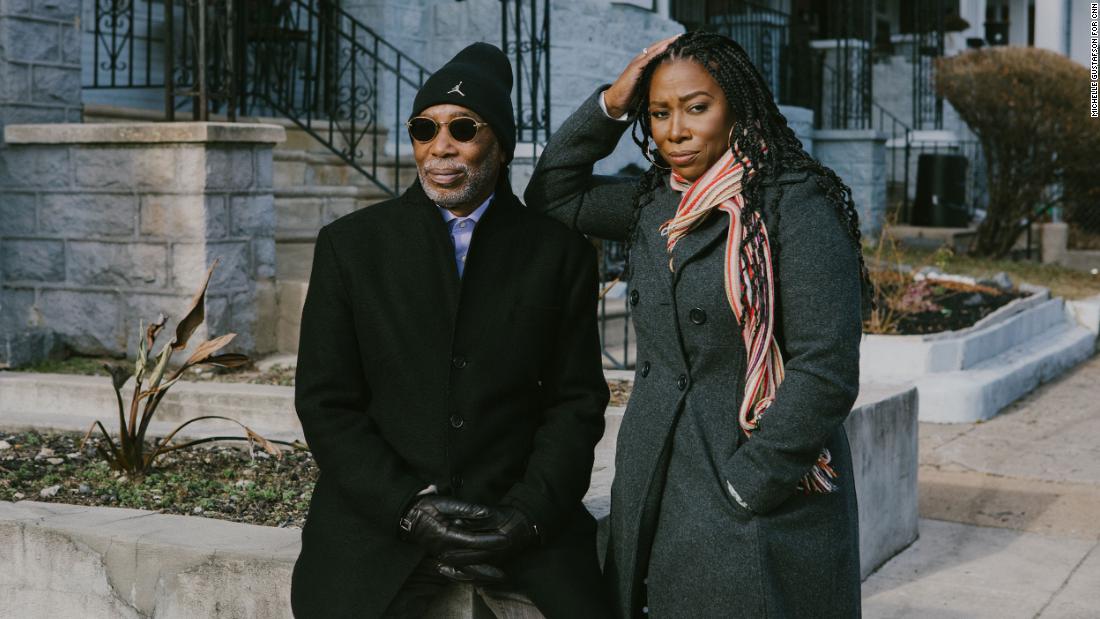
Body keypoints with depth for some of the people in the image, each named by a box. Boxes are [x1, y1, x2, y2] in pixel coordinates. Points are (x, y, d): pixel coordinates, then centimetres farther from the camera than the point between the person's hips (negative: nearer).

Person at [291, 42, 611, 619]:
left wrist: (527, 514, -9)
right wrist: (409, 509, -9)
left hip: (524, 519, 0)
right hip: (380, 519, 0)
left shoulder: (561, 252, 7)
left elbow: (577, 401, 5)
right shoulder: (348, 244, 6)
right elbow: (325, 403, 3)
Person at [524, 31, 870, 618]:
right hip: (652, 492, 7)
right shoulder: (655, 201, 8)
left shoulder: (798, 206, -14)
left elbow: (824, 372, -19)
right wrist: (609, 105, 4)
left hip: (760, 512, -6)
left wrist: (741, 490, -16)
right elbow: (552, 193, 18)